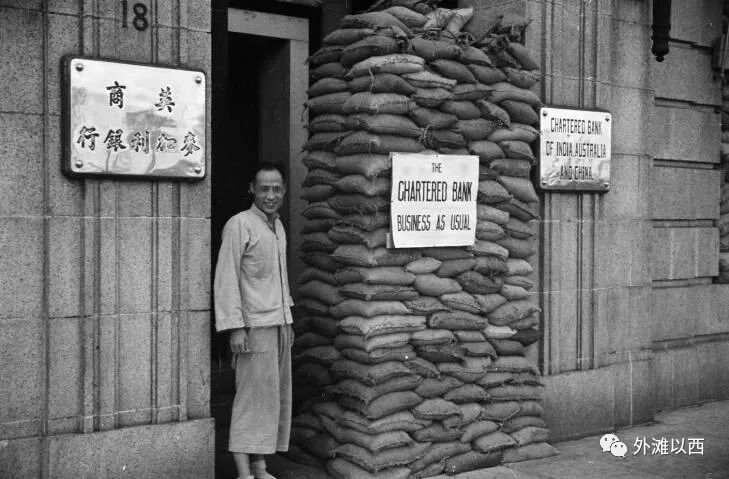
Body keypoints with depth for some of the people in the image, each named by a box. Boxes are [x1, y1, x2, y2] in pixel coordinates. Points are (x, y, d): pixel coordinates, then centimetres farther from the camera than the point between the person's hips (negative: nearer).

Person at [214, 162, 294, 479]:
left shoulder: (278, 226, 15)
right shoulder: (239, 225, -9)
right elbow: (226, 279, -12)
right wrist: (235, 327, -17)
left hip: (280, 325, 8)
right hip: (255, 326, -8)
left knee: (276, 397, 8)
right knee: (252, 399, -6)